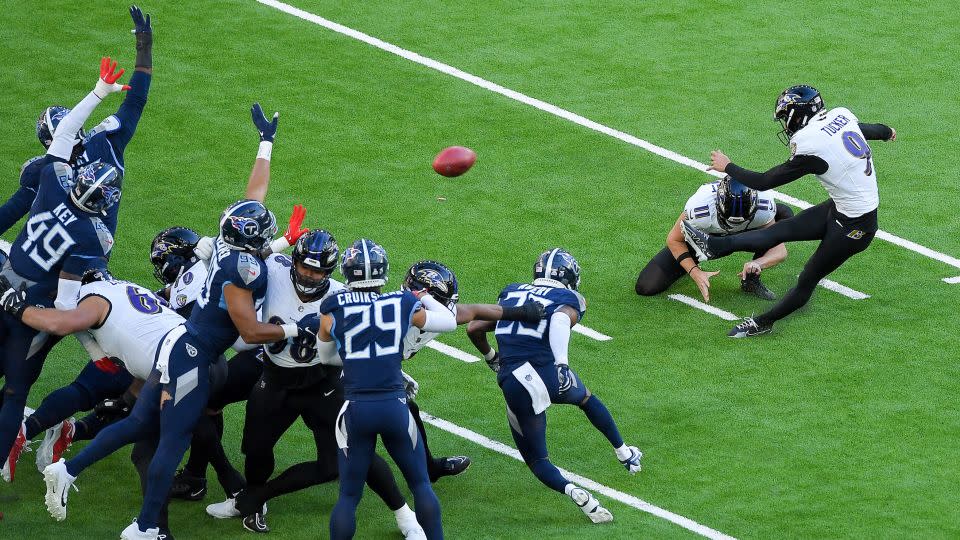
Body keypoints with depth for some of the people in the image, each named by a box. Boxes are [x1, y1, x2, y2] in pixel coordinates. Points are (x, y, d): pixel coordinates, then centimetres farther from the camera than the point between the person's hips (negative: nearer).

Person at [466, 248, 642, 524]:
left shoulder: (511, 294, 20)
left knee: (536, 459, 14)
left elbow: (474, 328, 23)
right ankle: (624, 454, 47)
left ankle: (573, 491, -14)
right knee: (586, 398, 36)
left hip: (514, 385, 1)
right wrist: (562, 362, -30)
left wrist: (491, 357, 41)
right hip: (549, 372, -1)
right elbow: (560, 320, -18)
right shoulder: (568, 301, 7)